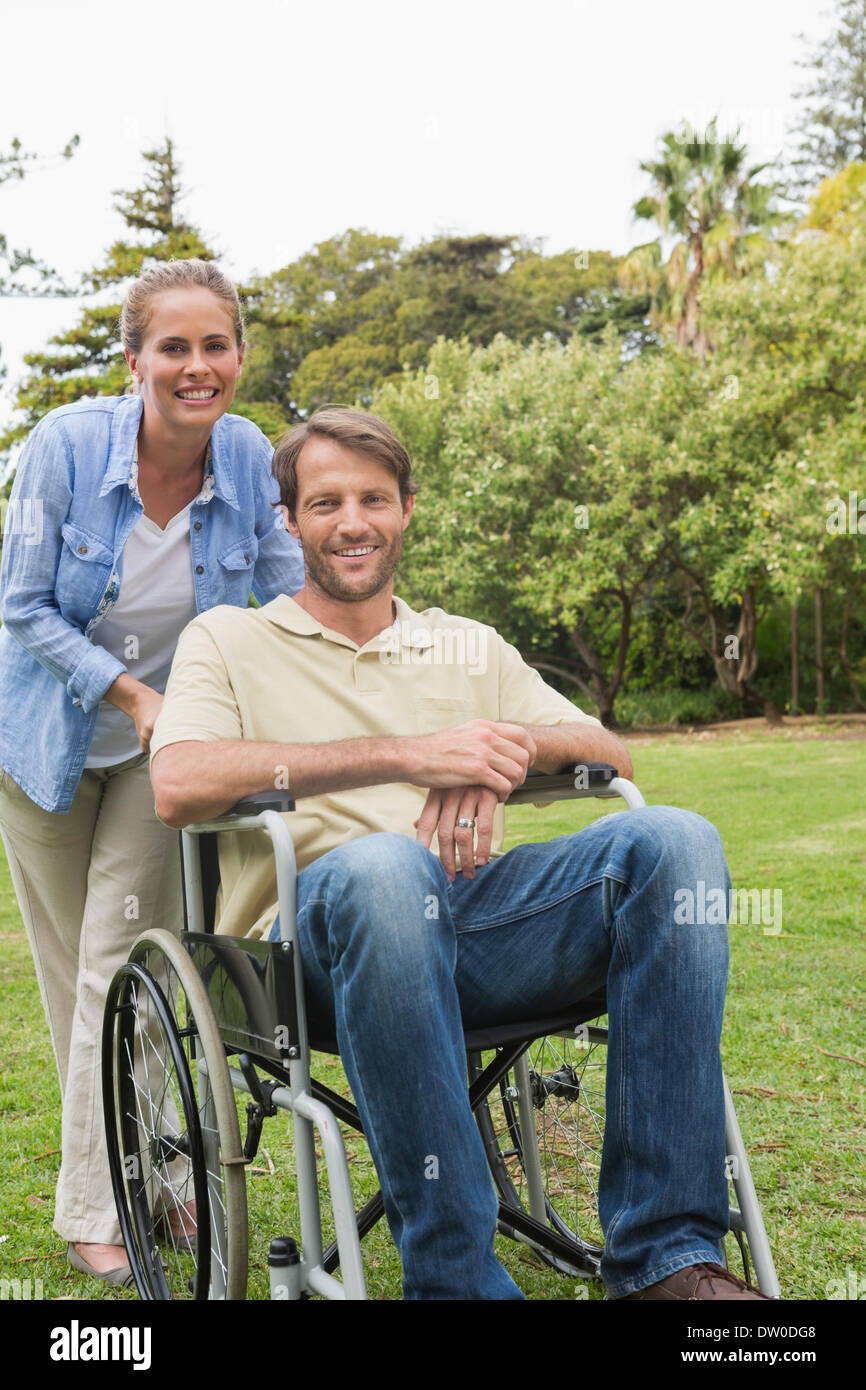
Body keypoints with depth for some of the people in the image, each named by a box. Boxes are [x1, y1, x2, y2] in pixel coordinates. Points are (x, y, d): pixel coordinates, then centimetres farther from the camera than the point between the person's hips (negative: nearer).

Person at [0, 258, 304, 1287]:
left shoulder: (251, 460, -15)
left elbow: (294, 605, -4)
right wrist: (130, 691, -23)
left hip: (168, 741, 1)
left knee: (127, 969, -2)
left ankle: (100, 1206, 14)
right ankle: (105, 1157, 30)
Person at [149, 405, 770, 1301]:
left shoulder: (471, 648, 28)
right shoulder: (229, 640, 16)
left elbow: (610, 753, 21)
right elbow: (177, 786, -5)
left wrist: (505, 749, -4)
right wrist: (404, 753, -11)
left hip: (481, 919, 4)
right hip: (326, 926, -3)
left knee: (674, 840, -23)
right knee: (381, 866, -39)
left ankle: (663, 1256, -23)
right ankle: (457, 1280, -29)